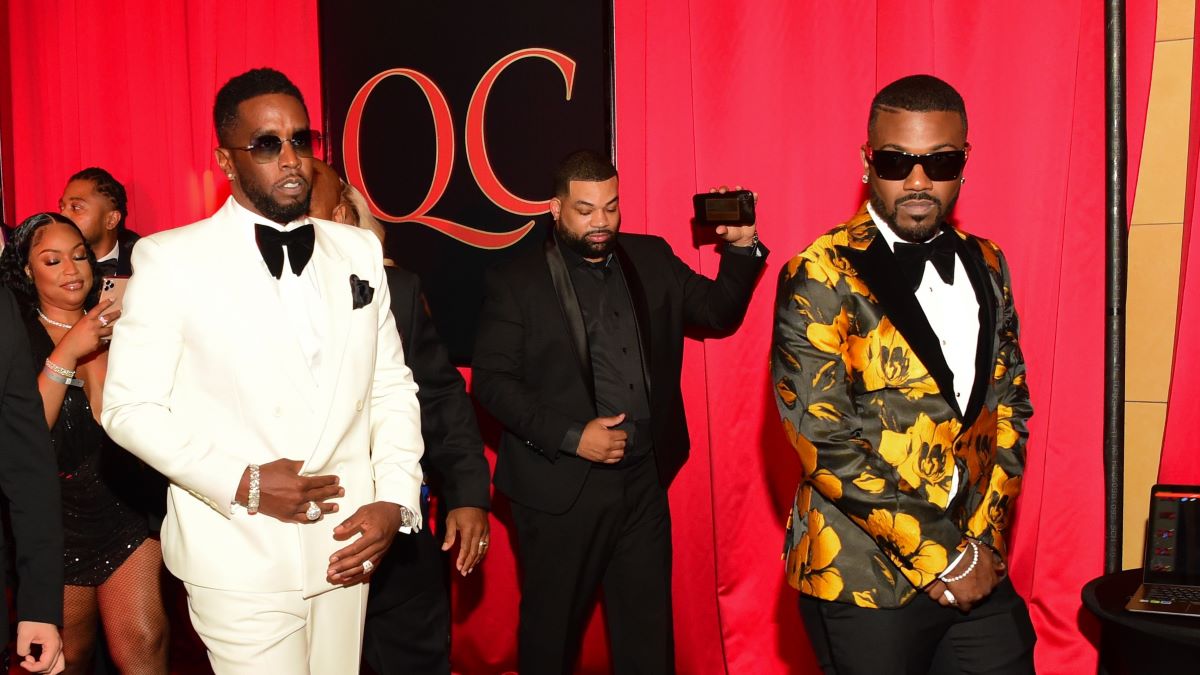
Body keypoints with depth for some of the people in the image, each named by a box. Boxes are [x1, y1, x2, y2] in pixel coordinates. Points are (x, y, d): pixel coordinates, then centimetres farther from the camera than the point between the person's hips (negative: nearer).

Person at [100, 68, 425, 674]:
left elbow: (391, 384, 7)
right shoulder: (170, 259, -7)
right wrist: (243, 484, -15)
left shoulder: (360, 250, 5)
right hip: (240, 562, -4)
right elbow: (129, 406, -6)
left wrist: (395, 497, -5)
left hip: (345, 549, 4)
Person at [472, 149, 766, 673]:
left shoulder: (651, 258, 8)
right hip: (560, 487, -3)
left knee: (648, 630, 15)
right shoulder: (515, 281, -5)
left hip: (645, 481, 4)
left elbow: (720, 313, 14)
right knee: (552, 629, 13)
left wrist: (741, 248, -2)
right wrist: (571, 436, -17)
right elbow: (491, 380, -9)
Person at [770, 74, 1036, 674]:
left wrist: (984, 537, -2)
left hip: (978, 571, 5)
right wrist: (938, 556, -13)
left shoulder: (986, 266, 7)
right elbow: (823, 439, -16)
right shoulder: (820, 278, -12)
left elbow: (1009, 405, 9)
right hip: (866, 579, -5)